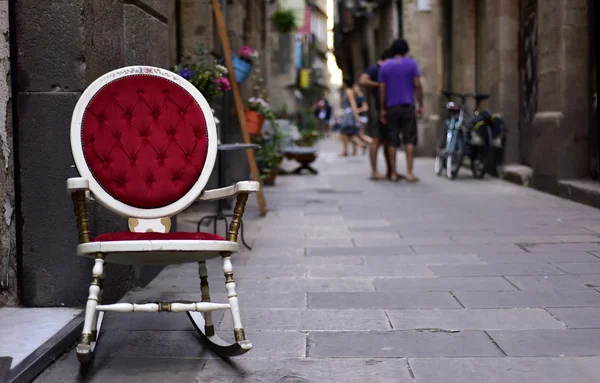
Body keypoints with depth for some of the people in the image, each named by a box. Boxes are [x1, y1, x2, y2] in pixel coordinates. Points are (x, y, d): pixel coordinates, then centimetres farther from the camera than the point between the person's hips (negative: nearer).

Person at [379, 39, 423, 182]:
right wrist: (420, 105, 0)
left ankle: (393, 173, 5)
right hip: (408, 106, -2)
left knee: (392, 141, 4)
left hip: (391, 107, 2)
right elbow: (417, 86, -5)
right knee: (410, 139, -1)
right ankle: (409, 172, -9)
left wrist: (382, 109, 6)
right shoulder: (411, 64, 1)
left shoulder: (385, 66, 7)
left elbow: (382, 89, 3)